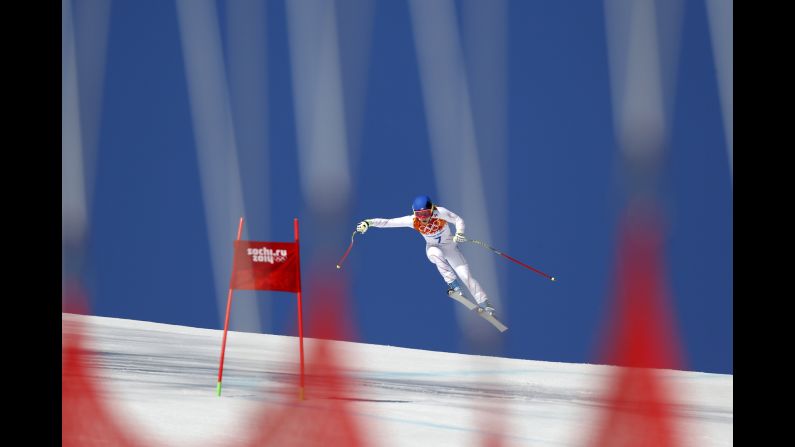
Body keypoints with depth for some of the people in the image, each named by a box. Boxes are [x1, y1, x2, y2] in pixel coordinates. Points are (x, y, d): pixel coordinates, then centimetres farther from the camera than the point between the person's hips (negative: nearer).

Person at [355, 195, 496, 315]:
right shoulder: (413, 220, -25)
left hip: (450, 246, -1)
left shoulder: (440, 213, -28)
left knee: (466, 276, -9)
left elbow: (458, 220, -16)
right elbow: (388, 222, -25)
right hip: (433, 248, 1)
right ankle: (453, 284, -28)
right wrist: (368, 222, -36)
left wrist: (459, 233, -35)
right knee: (436, 253, -37)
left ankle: (485, 304, 7)